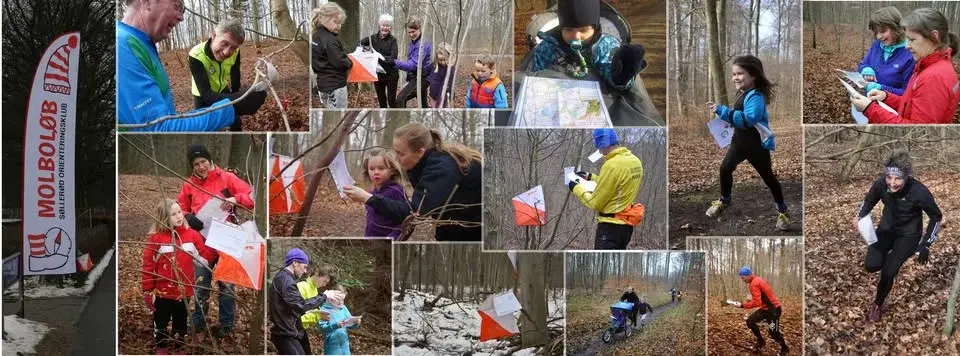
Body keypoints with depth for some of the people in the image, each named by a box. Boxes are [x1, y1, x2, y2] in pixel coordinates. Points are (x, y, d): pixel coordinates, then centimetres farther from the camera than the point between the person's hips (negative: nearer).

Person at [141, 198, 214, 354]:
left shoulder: (192, 235, -3)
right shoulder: (156, 238, -11)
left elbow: (206, 256, -1)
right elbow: (148, 265, -8)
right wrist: (147, 290, -8)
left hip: (184, 291, 3)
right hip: (162, 291, -2)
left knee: (181, 321, 18)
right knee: (161, 321, 14)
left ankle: (178, 347, 35)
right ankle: (161, 348, 33)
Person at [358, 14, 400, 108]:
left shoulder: (392, 40, -7)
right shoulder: (373, 38, 2)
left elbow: (393, 58, -16)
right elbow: (359, 44, -3)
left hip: (390, 74, -4)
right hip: (377, 74, 4)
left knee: (392, 100, -2)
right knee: (381, 100, 14)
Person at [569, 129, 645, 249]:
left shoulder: (612, 165, -21)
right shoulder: (635, 161, 5)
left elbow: (595, 203, -14)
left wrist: (577, 188, 0)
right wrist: (591, 177, 21)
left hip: (611, 227, -9)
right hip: (626, 225, 9)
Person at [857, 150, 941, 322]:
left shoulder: (919, 192, -33)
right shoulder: (880, 183, -24)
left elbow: (936, 217, -14)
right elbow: (868, 200, 0)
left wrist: (926, 245, -14)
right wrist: (860, 216, -18)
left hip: (909, 234, -3)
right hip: (887, 228, 3)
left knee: (888, 272, -12)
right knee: (871, 265, -13)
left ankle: (878, 305, 17)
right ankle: (891, 259, 23)